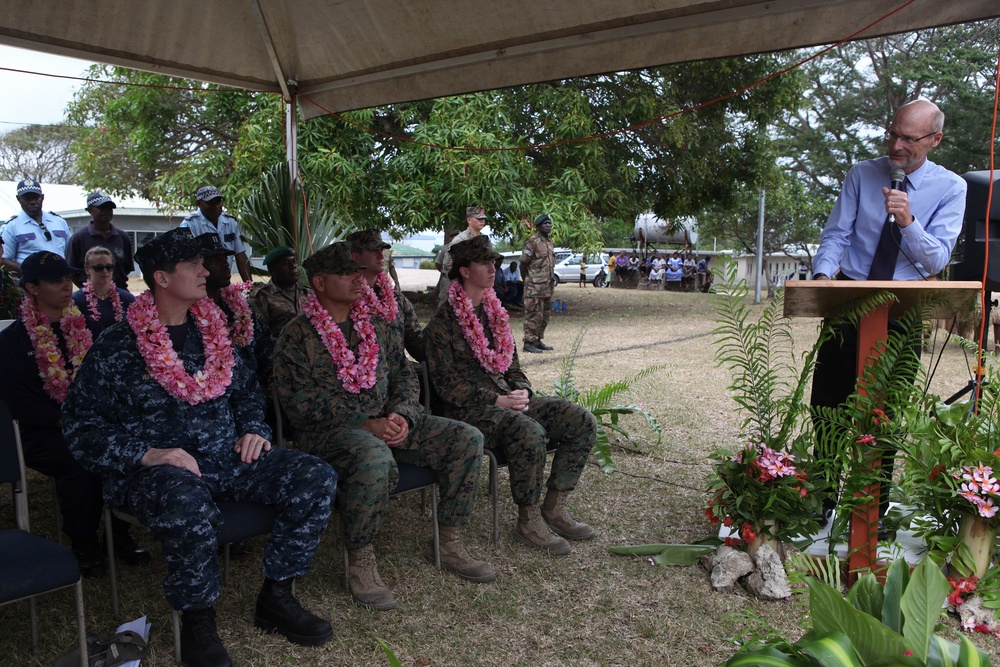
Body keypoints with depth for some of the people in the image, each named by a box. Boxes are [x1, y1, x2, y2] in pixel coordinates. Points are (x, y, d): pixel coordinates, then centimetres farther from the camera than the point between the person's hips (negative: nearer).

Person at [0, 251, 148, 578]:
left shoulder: (87, 328, 15)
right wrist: (63, 418, -17)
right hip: (44, 433, -3)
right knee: (82, 463, -34)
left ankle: (121, 534, -9)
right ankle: (83, 543, -9)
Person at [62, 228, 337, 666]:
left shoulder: (211, 332, 14)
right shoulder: (115, 349, -2)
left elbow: (245, 389, 26)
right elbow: (81, 427, -7)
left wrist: (253, 429, 7)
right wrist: (147, 454, -21)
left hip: (228, 458, 6)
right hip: (156, 467, -5)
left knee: (316, 478, -15)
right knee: (187, 506, -41)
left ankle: (276, 599, 0)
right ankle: (197, 622, -13)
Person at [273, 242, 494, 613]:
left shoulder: (375, 327, 17)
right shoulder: (297, 336, -2)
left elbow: (405, 375, 15)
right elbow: (301, 404, -12)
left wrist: (402, 415, -7)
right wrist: (366, 423, -19)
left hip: (386, 423, 6)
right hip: (328, 431, -6)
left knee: (467, 440, -9)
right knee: (374, 457, -40)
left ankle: (449, 543, 2)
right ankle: (360, 562, -19)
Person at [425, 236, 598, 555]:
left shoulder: (493, 312, 17)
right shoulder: (442, 322, -6)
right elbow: (446, 384, -11)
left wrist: (521, 391, -1)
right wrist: (497, 401, -18)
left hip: (507, 399, 8)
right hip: (471, 409, -7)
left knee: (582, 422, -9)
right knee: (530, 433, -36)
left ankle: (554, 509, 0)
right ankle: (528, 522, -16)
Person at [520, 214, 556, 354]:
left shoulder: (550, 242, 15)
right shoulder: (532, 242, -12)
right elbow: (523, 263, -11)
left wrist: (552, 281, 17)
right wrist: (527, 281, -5)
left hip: (548, 286, 9)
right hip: (535, 287, -9)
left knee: (544, 316, 13)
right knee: (533, 316, -7)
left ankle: (538, 340, 22)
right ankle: (529, 342, -1)